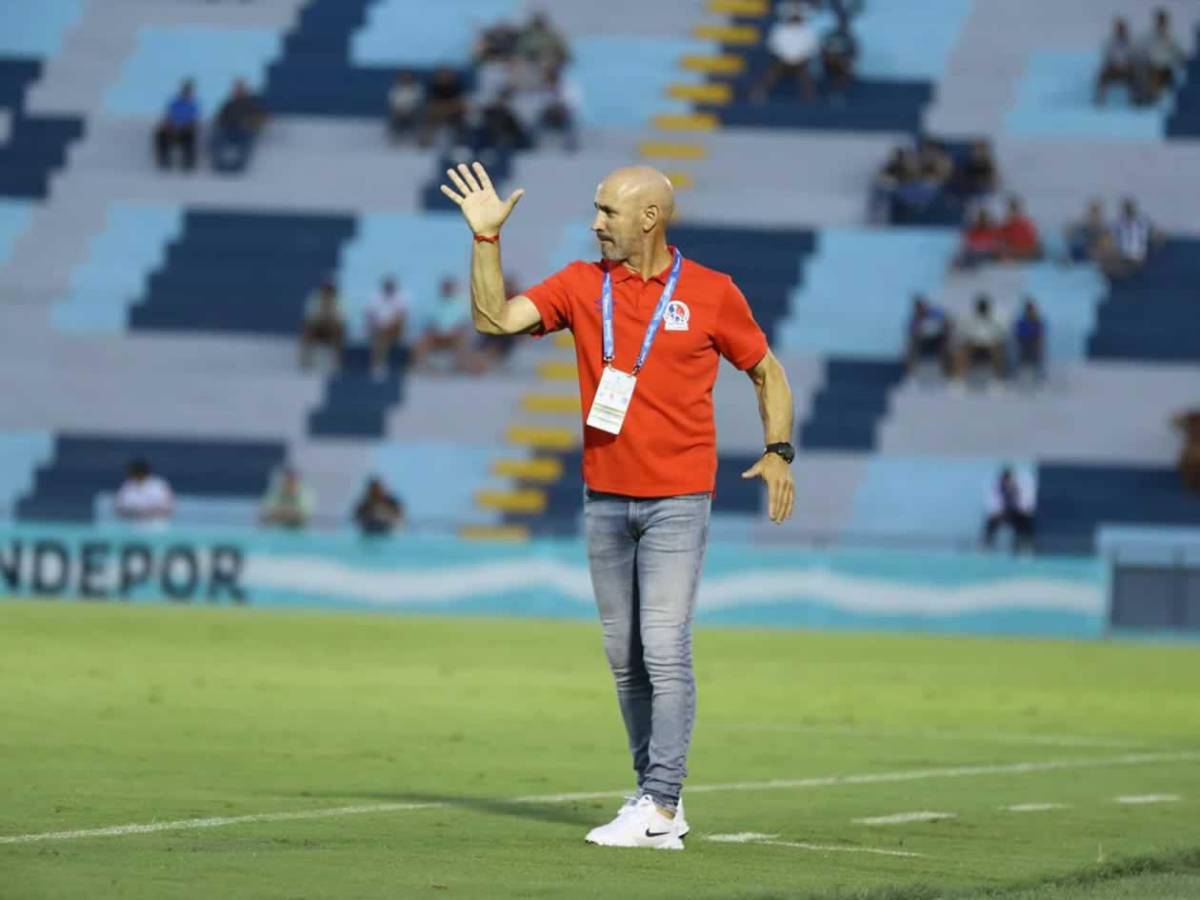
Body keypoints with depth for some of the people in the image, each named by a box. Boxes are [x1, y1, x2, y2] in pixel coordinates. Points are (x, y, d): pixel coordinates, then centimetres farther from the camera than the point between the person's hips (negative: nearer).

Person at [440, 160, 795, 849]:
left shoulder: (711, 294, -1)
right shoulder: (581, 286, 6)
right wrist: (487, 237, -10)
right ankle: (655, 793, 15)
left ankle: (660, 811, -13)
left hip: (678, 501, -4)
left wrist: (778, 451, -1)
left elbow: (767, 371, 9)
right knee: (625, 658, 6)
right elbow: (496, 318, -3)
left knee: (664, 649, -12)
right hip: (605, 500, 4)